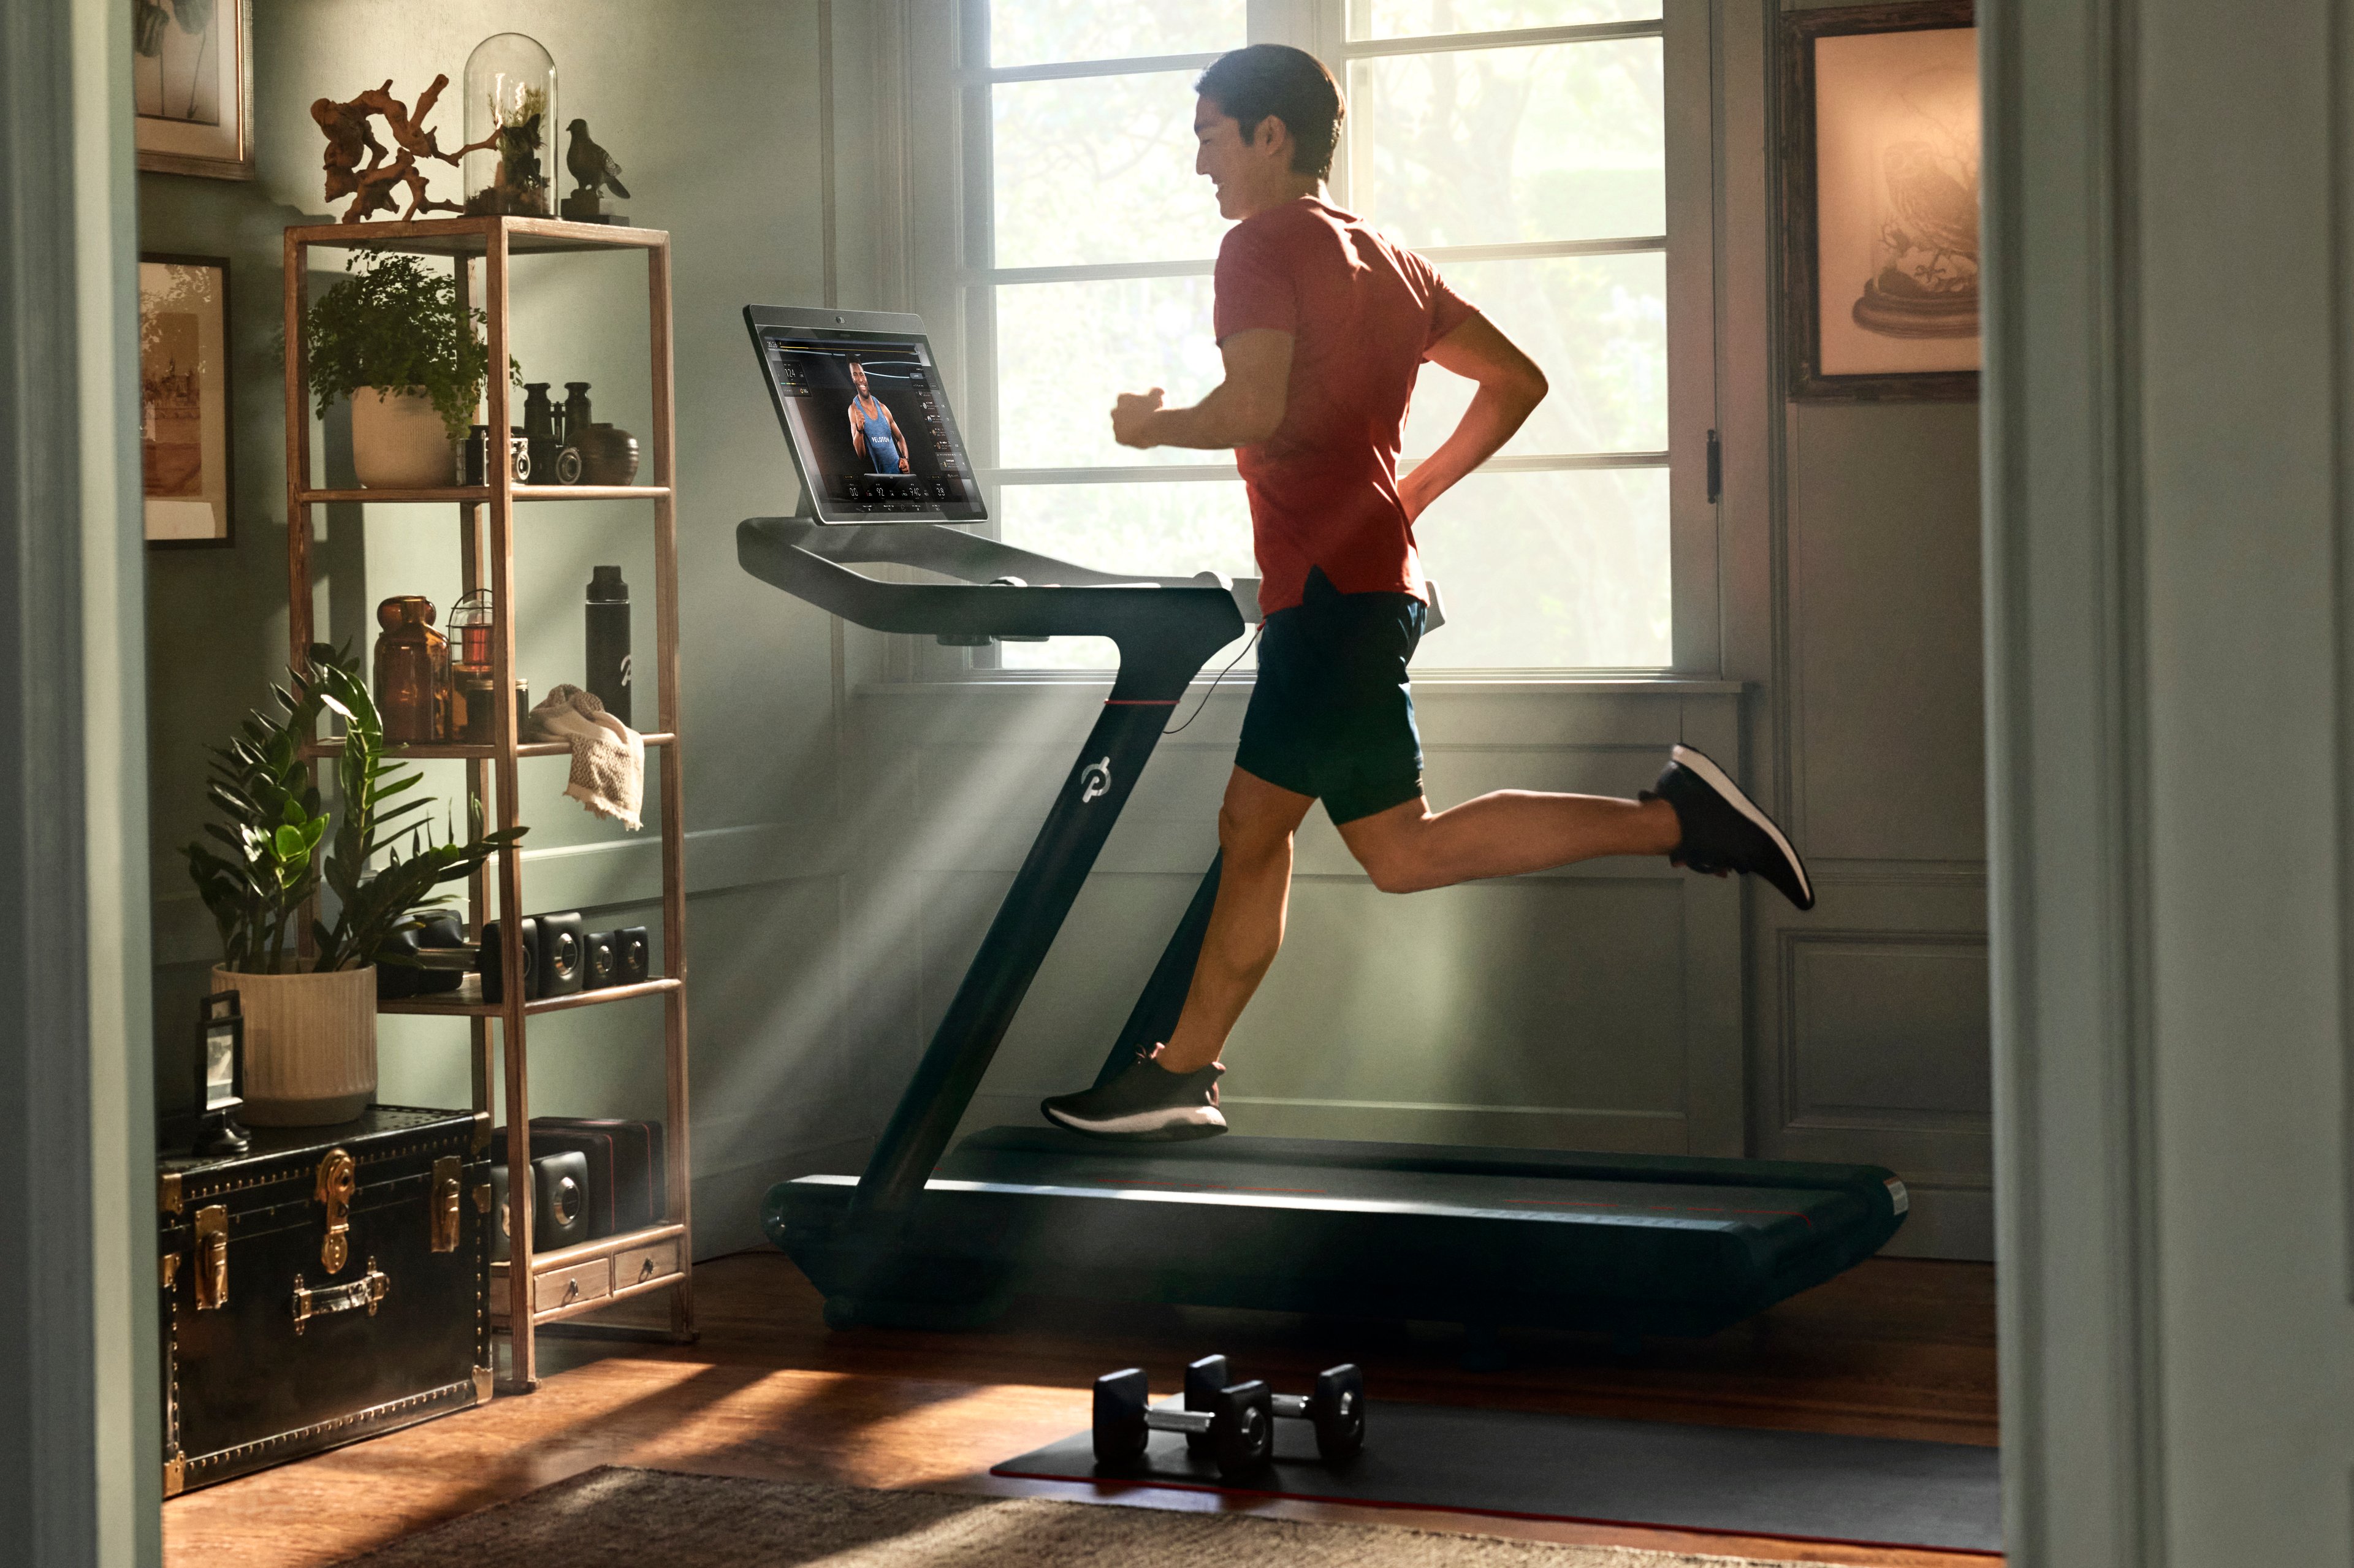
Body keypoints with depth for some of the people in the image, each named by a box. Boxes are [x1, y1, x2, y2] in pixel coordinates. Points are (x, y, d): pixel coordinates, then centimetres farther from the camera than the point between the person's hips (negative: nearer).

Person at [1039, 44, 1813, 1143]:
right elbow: (1515, 381, 22)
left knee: (1400, 848, -10)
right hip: (1367, 569, 9)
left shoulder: (1263, 246, -7)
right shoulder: (1385, 259, 19)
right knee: (1252, 825, 11)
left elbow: (1256, 410, -21)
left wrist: (1154, 426, -3)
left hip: (1333, 585, -9)